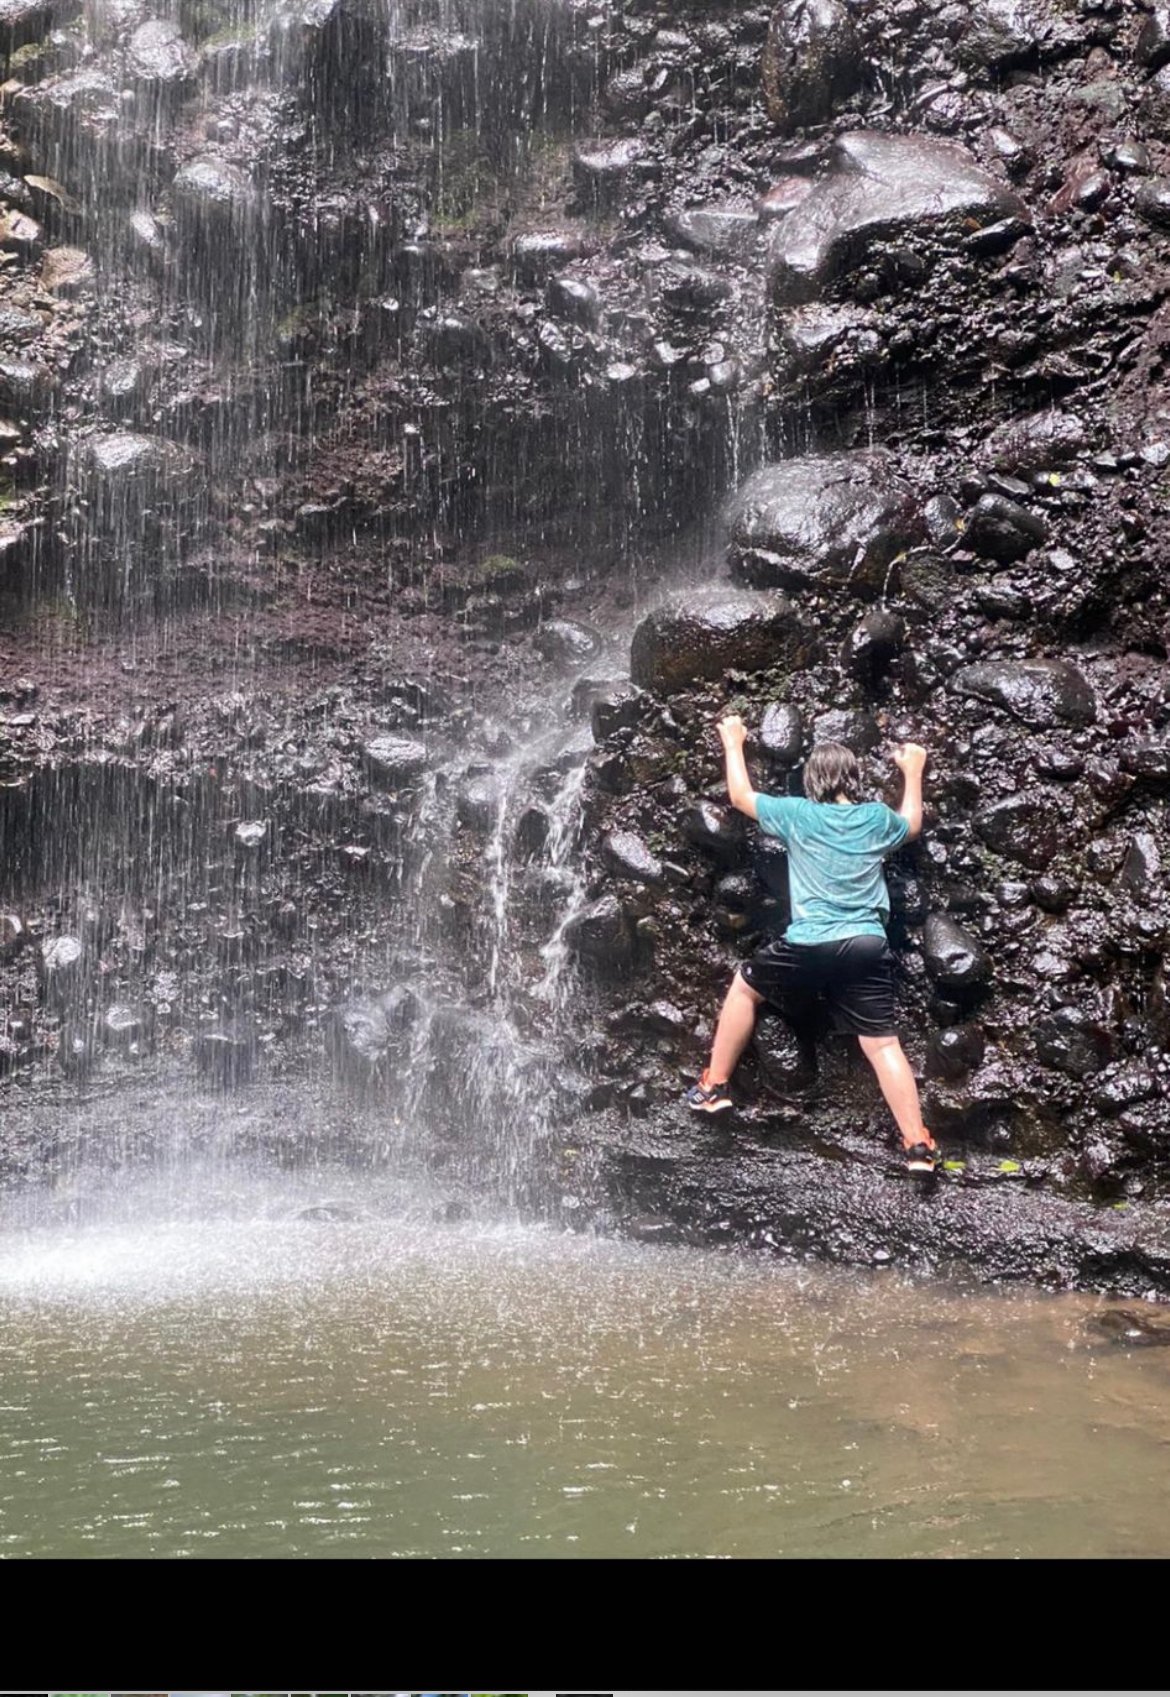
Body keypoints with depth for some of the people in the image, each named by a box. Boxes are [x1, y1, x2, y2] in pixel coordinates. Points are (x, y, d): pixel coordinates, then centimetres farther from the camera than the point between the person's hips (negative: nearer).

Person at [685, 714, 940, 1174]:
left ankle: (712, 1088, 25)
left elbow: (741, 796, 16)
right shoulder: (877, 817, 10)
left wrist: (733, 742, 29)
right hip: (867, 947, 2)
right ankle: (919, 1145, -2)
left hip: (809, 945, -2)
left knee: (744, 988, 22)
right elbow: (912, 825, 34)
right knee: (882, 1044, 4)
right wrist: (913, 770, 46)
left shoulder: (797, 814, 1)